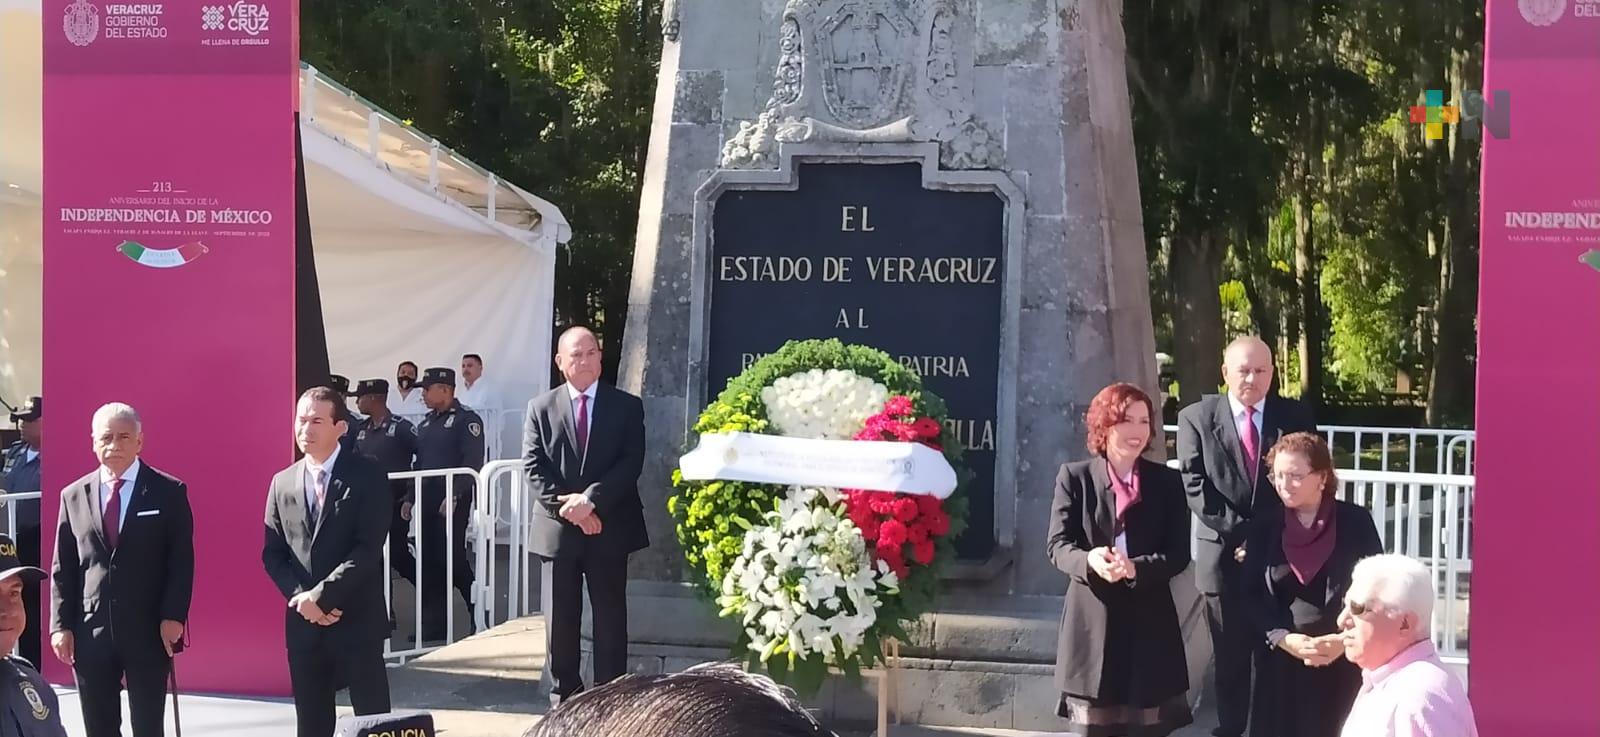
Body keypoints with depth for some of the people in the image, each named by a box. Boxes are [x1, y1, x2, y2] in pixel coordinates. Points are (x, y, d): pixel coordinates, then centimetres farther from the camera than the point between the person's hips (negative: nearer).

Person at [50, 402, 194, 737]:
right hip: (90, 631, 3)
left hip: (149, 629, -2)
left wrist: (173, 616, -12)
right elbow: (63, 568, 9)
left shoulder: (169, 492, 1)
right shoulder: (74, 495, 9)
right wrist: (61, 625, 0)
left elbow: (182, 560, -3)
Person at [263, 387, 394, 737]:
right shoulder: (283, 482, 10)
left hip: (356, 619, -4)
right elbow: (272, 554, 8)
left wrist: (321, 595, -17)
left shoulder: (367, 476, -5)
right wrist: (301, 598, -8)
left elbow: (368, 548, -13)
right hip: (302, 622, 4)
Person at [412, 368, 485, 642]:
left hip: (452, 503, -7)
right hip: (427, 503, 8)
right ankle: (434, 626, 11)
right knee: (429, 562, 6)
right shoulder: (426, 424, 17)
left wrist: (454, 497, -22)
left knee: (452, 559, -9)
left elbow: (472, 463, -15)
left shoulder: (467, 420, -7)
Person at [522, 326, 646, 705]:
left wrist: (591, 499, -18)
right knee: (560, 621, 6)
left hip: (609, 527, -1)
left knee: (610, 620, 3)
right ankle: (564, 698, 15)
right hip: (557, 528, 1)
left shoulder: (627, 406, 3)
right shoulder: (541, 408, 6)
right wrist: (565, 505, -14)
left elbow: (631, 464, -6)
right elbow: (533, 467, -1)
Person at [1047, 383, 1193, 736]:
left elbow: (1179, 553, 0)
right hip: (1092, 620, -1)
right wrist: (1090, 561, -25)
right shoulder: (1074, 476, 3)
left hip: (1149, 622, 1)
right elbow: (1058, 545, -2)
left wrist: (1135, 568, -19)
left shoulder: (1167, 481, 7)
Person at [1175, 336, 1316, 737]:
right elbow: (1196, 486, -5)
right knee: (1230, 659, 7)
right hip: (1225, 556, -1)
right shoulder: (1197, 417, 1)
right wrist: (1240, 532, -12)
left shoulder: (1296, 417, 5)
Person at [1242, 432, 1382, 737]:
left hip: (1346, 662, -2)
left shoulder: (1356, 521, -1)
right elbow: (1253, 596, 2)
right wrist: (1285, 639, -13)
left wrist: (1344, 640, -15)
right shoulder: (1264, 528, 5)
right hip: (1281, 662, 2)